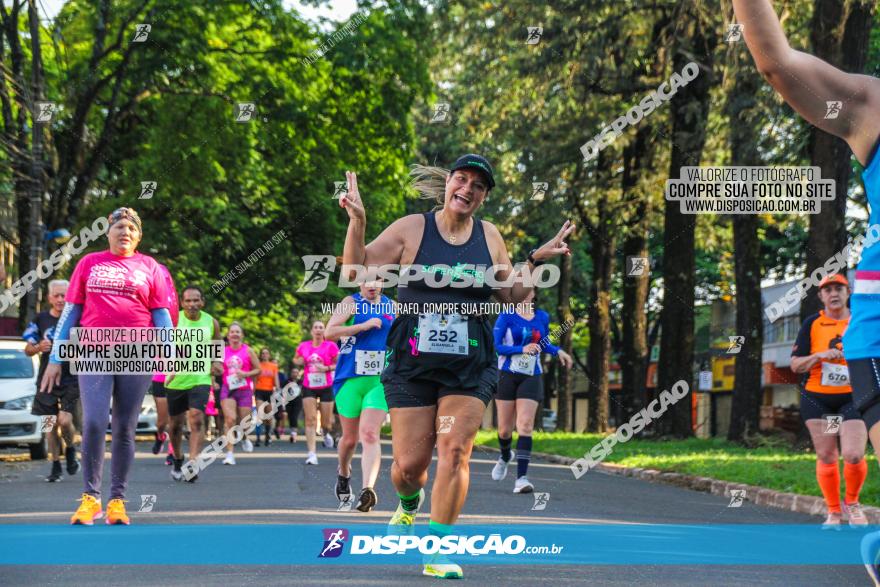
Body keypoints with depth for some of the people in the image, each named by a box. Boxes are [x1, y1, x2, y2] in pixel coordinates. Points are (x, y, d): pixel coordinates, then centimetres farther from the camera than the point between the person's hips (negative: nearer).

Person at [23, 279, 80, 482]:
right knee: (51, 424, 4)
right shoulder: (41, 319, 6)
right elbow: (28, 349, 9)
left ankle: (70, 449, 14)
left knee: (64, 420, -16)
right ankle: (56, 465, 16)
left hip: (71, 379, -3)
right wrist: (38, 347, -12)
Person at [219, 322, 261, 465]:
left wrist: (245, 374, -12)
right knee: (230, 419, -17)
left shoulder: (248, 351, 1)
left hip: (244, 390, 0)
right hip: (228, 389, 0)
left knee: (243, 421, 5)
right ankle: (230, 453, -17)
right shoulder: (223, 351, 6)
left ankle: (245, 438, 42)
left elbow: (258, 369, 3)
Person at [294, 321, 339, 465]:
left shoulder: (331, 346, -5)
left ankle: (326, 433, 43)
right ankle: (312, 453, -11)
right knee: (310, 419, -9)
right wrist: (298, 362, -2)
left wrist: (327, 368, -19)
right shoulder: (303, 346, 4)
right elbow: (295, 359, 21)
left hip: (326, 387, -1)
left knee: (326, 422, 4)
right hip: (308, 388, 1)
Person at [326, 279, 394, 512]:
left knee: (370, 434, -17)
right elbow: (330, 332, -16)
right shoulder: (351, 303, -2)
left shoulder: (391, 306, 11)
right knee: (350, 437, 11)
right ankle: (343, 473, 41)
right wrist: (364, 326, -22)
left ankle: (367, 489, -30)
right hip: (350, 380, -1)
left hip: (380, 381, 1)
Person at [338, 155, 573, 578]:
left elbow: (512, 296, 18)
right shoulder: (411, 229, -1)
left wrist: (536, 261, 4)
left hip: (470, 368, 1)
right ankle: (409, 505, 36)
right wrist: (357, 222, -16)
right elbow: (357, 271, -2)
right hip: (411, 365, -1)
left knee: (454, 451, -13)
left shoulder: (489, 237, 8)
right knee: (409, 463, -1)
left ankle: (437, 551, -6)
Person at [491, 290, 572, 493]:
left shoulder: (542, 317, 8)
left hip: (531, 378, 1)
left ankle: (521, 478, -18)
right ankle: (504, 457, 41)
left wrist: (557, 350, 4)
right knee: (505, 429, 7)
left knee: (525, 426, -13)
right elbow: (495, 346, -11)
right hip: (507, 375, -1)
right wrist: (522, 349, -23)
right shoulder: (506, 316, -4)